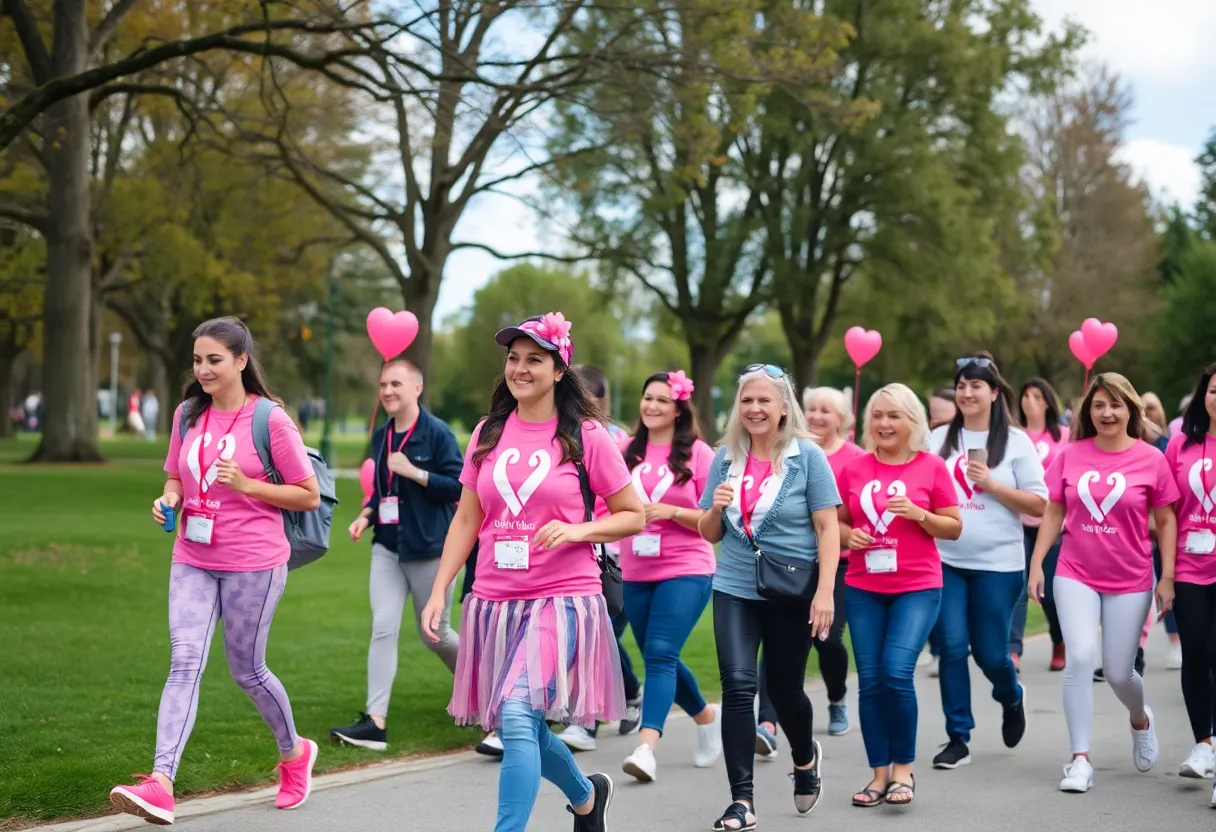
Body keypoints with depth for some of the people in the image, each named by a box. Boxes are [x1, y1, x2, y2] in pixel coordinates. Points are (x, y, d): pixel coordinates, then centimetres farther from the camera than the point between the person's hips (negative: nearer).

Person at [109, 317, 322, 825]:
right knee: (184, 663, -11)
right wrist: (168, 500, -4)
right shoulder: (188, 414, 7)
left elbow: (310, 497, -6)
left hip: (253, 564, -4)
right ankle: (160, 784, -21)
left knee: (246, 670, 7)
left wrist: (245, 484, -17)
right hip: (193, 561, 4)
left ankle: (294, 753, 34)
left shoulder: (270, 420, -9)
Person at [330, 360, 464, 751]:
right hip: (387, 547, 5)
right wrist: (366, 515, 3)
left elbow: (459, 485, -15)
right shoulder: (381, 436, 9)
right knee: (382, 628, -7)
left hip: (427, 549, -5)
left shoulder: (436, 433, -10)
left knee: (435, 634, 9)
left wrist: (414, 472, -20)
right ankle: (375, 722, -9)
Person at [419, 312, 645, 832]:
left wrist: (576, 530, -15)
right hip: (495, 601, 5)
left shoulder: (586, 436, -3)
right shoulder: (488, 435, 8)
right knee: (517, 726, 15)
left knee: (519, 716, -22)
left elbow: (634, 516, 1)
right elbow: (466, 520, 12)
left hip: (562, 599, -5)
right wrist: (439, 590, 3)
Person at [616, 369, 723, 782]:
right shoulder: (627, 449, 6)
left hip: (685, 570, -5)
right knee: (658, 658, 14)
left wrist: (671, 511, -18)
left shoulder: (697, 453, -4)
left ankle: (647, 747, -24)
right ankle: (707, 716, 38)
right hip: (636, 573, 5)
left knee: (660, 654, -17)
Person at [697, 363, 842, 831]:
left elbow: (828, 528, -7)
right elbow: (710, 534, 12)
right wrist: (716, 507, -10)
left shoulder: (807, 456, -4)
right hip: (735, 588, 2)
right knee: (737, 686, -10)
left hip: (792, 591, -2)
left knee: (784, 687, 10)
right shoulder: (726, 457, 5)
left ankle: (805, 756, 43)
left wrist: (825, 592, -15)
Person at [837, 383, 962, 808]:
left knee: (897, 672, -16)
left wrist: (917, 514, -14)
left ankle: (904, 767, 1)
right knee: (870, 680, 2)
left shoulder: (932, 466, -2)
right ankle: (879, 773, 12)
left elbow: (954, 528, 2)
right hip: (863, 589, 3)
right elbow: (837, 521, 15)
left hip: (917, 588, -3)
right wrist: (849, 534, -6)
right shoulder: (854, 469, 5)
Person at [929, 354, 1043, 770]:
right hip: (944, 560, 2)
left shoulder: (1015, 441, 0)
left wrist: (991, 484, -14)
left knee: (990, 652, 3)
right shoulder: (939, 439, 8)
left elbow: (1038, 504, -3)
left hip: (997, 564, -2)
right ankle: (958, 738, 6)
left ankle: (1011, 698, 37)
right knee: (952, 647, -5)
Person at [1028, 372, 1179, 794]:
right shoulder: (1071, 455, -1)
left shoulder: (1151, 459, -5)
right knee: (1081, 657, -15)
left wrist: (1167, 577, -2)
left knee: (1118, 672, 5)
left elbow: (1165, 521, 1)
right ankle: (1080, 759, -6)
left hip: (1130, 581, -1)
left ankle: (1140, 720, 41)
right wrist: (1036, 563, 3)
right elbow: (1053, 512, 7)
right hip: (1076, 575, 1)